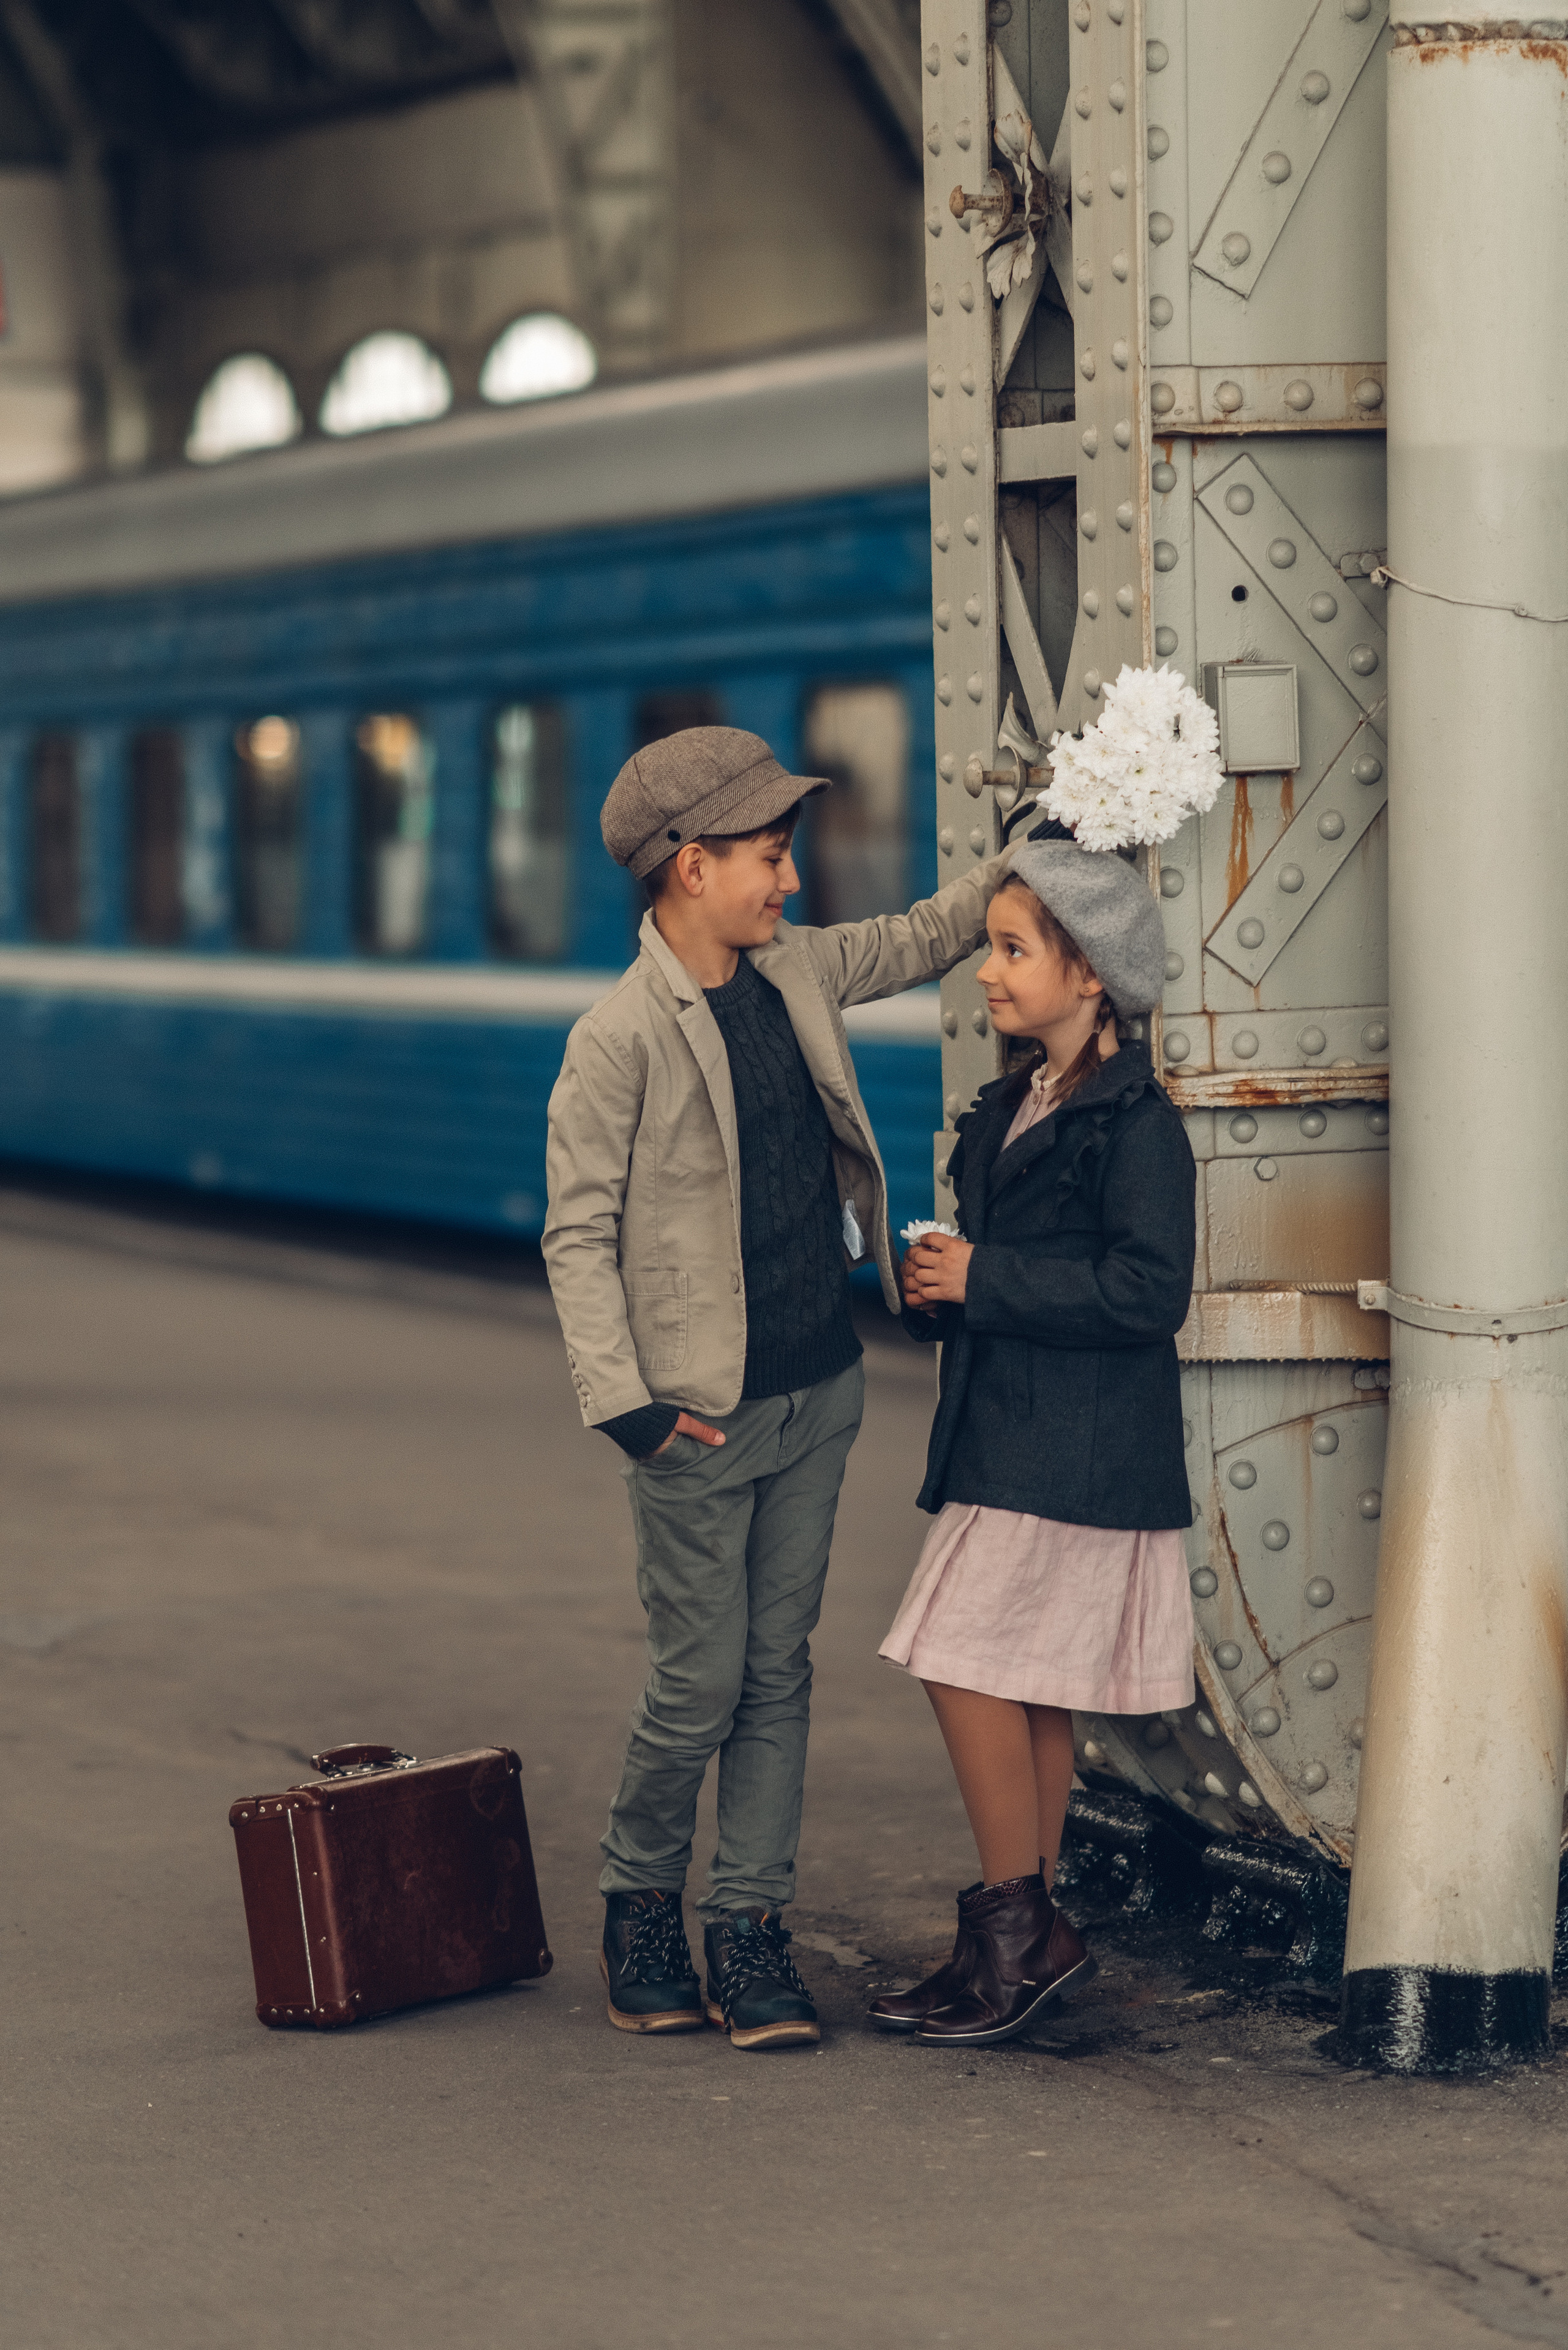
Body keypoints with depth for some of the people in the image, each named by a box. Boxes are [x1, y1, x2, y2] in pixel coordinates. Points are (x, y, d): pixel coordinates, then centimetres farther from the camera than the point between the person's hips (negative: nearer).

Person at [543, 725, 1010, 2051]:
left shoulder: (798, 971, 6)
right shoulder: (619, 1040, -14)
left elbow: (927, 937, 23)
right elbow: (579, 1234, -12)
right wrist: (624, 1403, -17)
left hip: (819, 1393, 6)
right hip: (704, 1414, -6)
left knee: (780, 1668, 8)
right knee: (702, 1683, 0)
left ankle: (749, 1924, 14)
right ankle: (641, 1905, 20)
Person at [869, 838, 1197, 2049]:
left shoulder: (1133, 1121, -14)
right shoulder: (1017, 1106, 15)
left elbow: (1150, 1292, -20)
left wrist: (983, 1280, -17)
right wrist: (936, 1287, 4)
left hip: (1078, 1446, -9)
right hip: (1007, 1437, 9)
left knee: (969, 1665, -11)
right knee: (1026, 1692, 11)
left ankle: (1018, 1927, -1)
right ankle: (1030, 1938, 18)